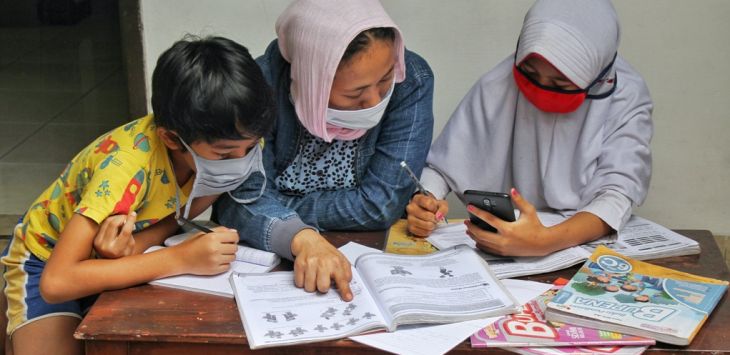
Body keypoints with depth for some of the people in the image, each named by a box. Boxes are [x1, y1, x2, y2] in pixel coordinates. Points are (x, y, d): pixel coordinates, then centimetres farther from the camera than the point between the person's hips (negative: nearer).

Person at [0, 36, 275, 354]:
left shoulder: (216, 139, -21)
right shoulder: (128, 166, -37)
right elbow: (56, 282, -40)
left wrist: (137, 243, -30)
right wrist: (181, 258, -42)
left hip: (113, 257, 6)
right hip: (46, 259, -5)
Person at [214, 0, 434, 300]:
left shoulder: (412, 81, -16)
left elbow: (380, 205, -17)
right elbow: (241, 197, -20)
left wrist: (275, 206, -17)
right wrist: (300, 237, -39)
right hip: (267, 254, 0)